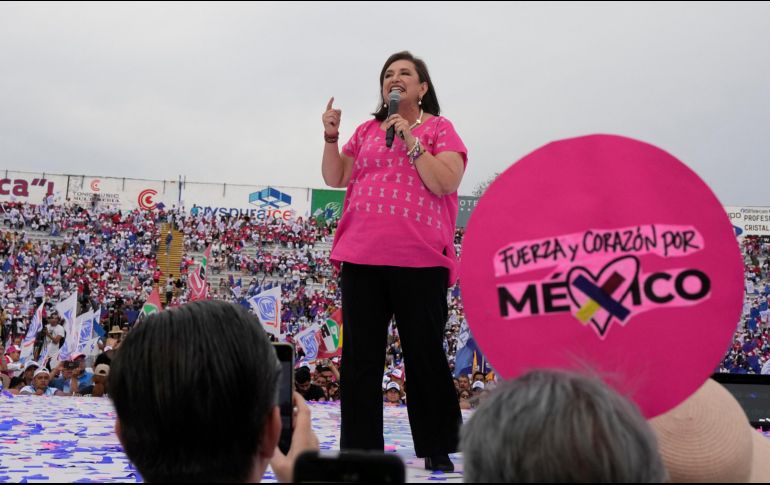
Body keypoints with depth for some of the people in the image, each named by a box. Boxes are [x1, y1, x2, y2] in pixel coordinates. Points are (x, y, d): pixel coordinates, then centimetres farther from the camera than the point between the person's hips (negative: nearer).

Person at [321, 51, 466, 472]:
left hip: (419, 260, -4)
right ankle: (359, 448, 18)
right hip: (361, 256, 5)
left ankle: (437, 449, 15)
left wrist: (410, 140, -11)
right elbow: (335, 178, 17)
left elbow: (445, 183, -8)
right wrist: (331, 136, 5)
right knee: (360, 357, 7)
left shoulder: (439, 128, 5)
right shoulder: (367, 131, 18)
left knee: (425, 354, 3)